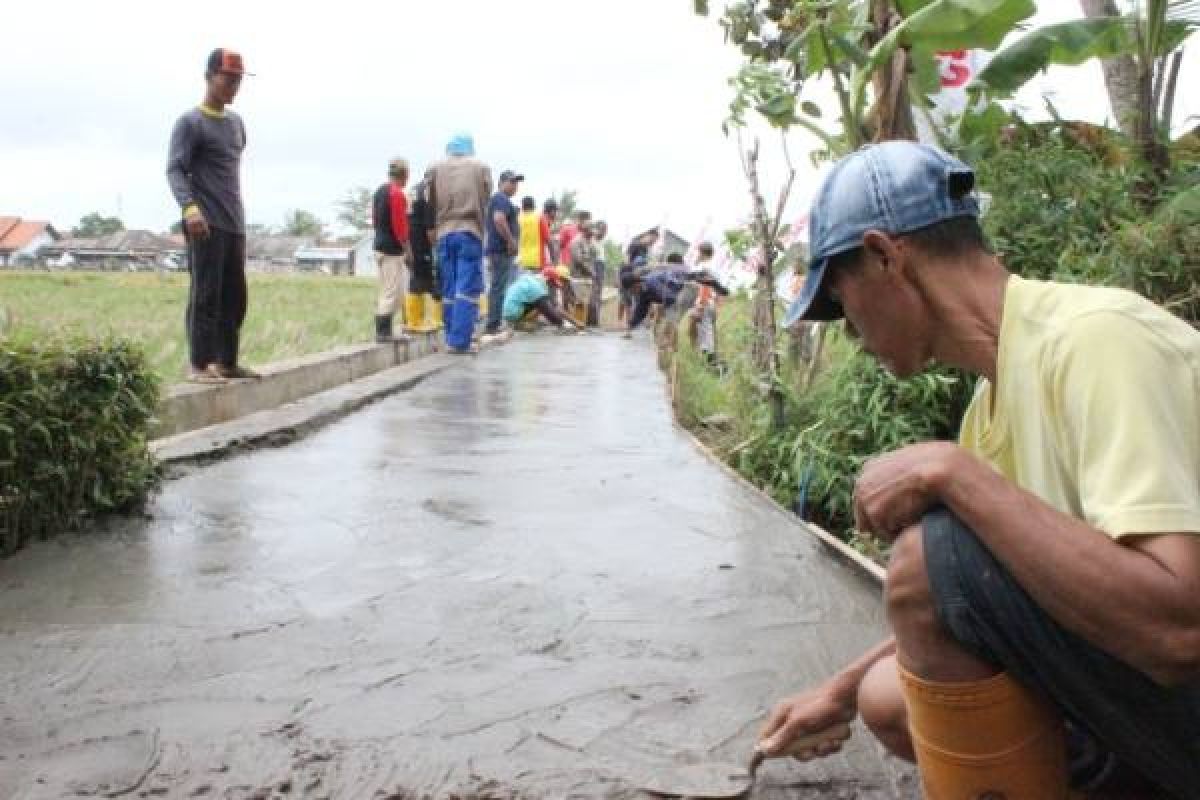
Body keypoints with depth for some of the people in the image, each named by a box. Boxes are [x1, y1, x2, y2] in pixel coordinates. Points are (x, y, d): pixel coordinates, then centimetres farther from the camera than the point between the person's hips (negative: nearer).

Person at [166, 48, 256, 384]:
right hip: (206, 224, -7)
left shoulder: (236, 122, 19)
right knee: (205, 295, -8)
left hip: (235, 224, 7)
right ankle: (199, 365, -5)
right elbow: (174, 169, -13)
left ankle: (226, 362, 14)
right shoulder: (190, 122, -4)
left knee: (235, 297, 7)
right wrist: (189, 207, -30)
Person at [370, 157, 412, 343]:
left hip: (381, 246, 10)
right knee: (392, 292, -6)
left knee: (387, 291, 15)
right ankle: (384, 332, -4)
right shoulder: (397, 194, -15)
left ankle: (383, 330, 17)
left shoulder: (379, 192, 13)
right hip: (393, 250, -10)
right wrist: (407, 249, -9)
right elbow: (400, 225, -17)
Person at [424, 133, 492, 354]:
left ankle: (451, 339, 9)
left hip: (444, 234, 3)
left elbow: (431, 203, 8)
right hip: (471, 232, -2)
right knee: (468, 290, -3)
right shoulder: (481, 167, 5)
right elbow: (485, 200, 5)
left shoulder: (435, 168, 8)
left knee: (448, 290, 8)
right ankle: (461, 341, -9)